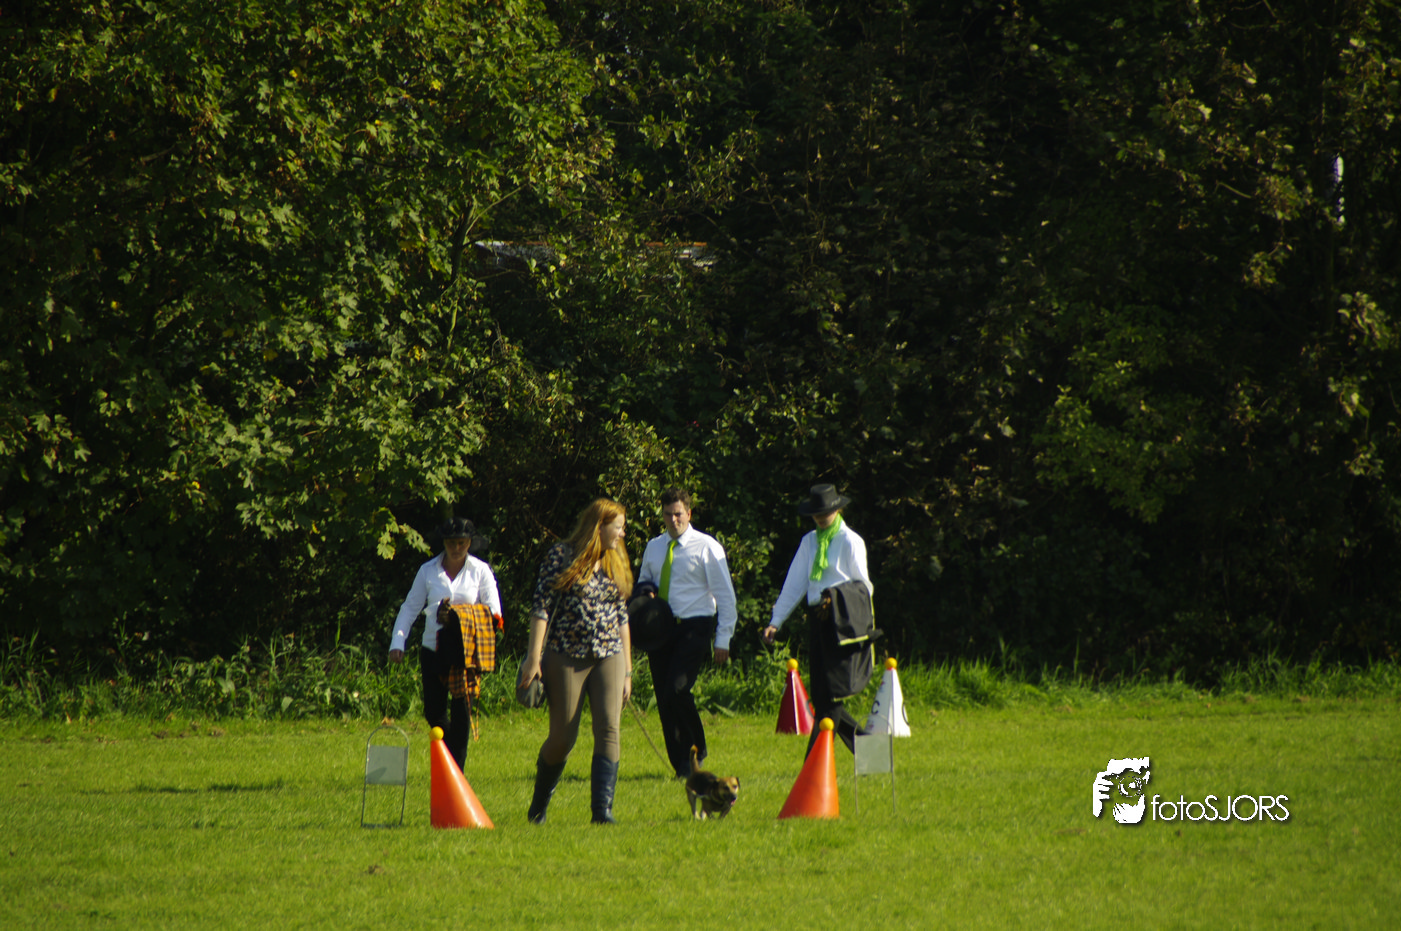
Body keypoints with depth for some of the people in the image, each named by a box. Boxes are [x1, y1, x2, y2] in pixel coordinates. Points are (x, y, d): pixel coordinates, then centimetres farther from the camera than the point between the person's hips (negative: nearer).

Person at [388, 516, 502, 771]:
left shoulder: (480, 571, 4)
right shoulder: (428, 571, 7)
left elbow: (493, 611, 1)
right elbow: (410, 608, 7)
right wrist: (397, 642, -5)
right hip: (433, 651, 2)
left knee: (460, 710, -6)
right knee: (434, 711, 3)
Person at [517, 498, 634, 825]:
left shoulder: (616, 562, 13)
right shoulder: (561, 556, -3)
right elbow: (541, 607, -6)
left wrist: (627, 670, 15)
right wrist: (534, 657, -13)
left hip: (609, 657, 4)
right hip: (567, 656, -4)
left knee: (609, 728, -13)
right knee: (563, 736, -1)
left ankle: (602, 808, -17)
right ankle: (539, 805, 22)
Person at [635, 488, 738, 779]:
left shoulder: (706, 547, -1)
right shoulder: (653, 548, 15)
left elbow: (725, 596, -2)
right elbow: (642, 583, 27)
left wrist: (723, 641, -8)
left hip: (694, 628, -5)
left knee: (677, 690, -21)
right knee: (664, 700, 0)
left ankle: (697, 752, -4)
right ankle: (681, 766, 7)